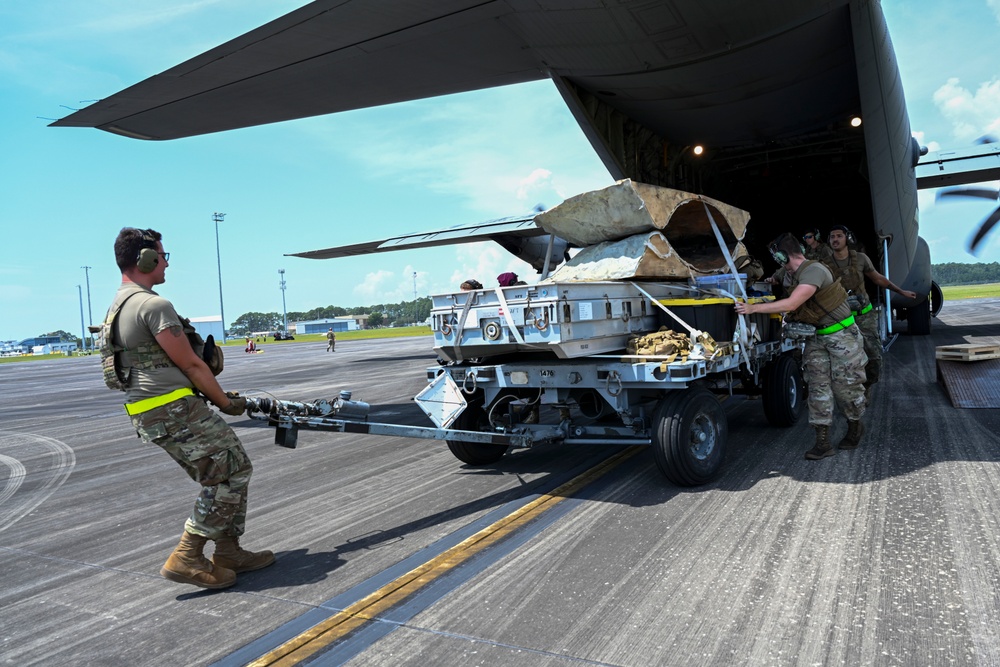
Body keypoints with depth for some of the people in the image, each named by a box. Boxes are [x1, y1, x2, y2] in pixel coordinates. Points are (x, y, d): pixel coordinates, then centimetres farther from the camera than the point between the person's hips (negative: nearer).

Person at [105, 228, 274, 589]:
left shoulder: (118, 306, 19)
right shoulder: (154, 305, -15)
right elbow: (191, 365, -13)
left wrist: (217, 395, 19)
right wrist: (226, 402, 1)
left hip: (149, 415, 10)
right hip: (175, 411, -10)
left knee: (222, 477, 15)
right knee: (232, 472, -4)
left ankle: (228, 553, 18)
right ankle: (186, 558, -2)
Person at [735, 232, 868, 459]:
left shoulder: (814, 270, -24)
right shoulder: (795, 274, 6)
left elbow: (791, 304, -32)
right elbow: (793, 307, 14)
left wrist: (754, 308, -32)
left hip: (842, 335, -8)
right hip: (817, 338, 8)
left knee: (845, 386, 4)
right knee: (818, 386, 0)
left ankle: (855, 427, 31)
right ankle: (823, 442, 1)